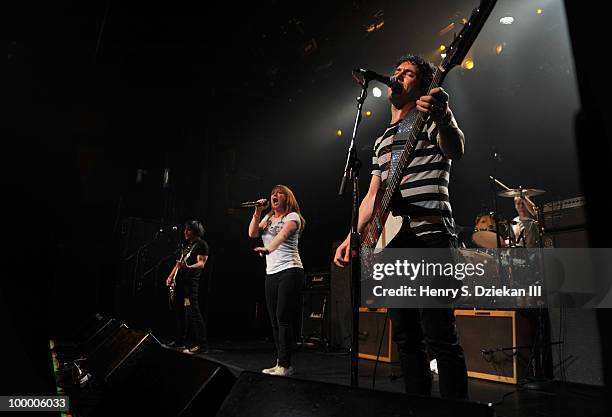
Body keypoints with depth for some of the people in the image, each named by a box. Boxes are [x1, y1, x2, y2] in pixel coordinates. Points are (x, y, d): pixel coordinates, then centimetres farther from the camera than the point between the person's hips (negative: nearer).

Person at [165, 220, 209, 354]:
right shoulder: (186, 244, 20)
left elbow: (201, 263, -16)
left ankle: (202, 345, -10)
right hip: (180, 280, 9)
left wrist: (188, 267, -34)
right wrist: (170, 276, 16)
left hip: (191, 281, -9)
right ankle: (180, 342, 24)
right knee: (179, 311, 13)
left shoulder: (202, 244, -5)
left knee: (193, 312, -12)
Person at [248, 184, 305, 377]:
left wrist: (269, 248, -39)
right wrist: (258, 212, -1)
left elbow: (283, 234, -22)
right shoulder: (267, 218, 19)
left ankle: (285, 365, -5)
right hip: (271, 273, 7)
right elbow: (252, 233, 6)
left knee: (283, 318, -11)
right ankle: (281, 363, 14)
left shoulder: (292, 216, -2)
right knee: (274, 320, 6)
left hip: (290, 271, -7)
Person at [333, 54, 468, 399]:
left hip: (429, 236, -7)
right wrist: (353, 236, 12)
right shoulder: (382, 140, 25)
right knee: (406, 338, 11)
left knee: (440, 337, -9)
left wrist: (443, 118, -41)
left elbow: (456, 150, -19)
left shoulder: (431, 119, 5)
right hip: (391, 241, 7)